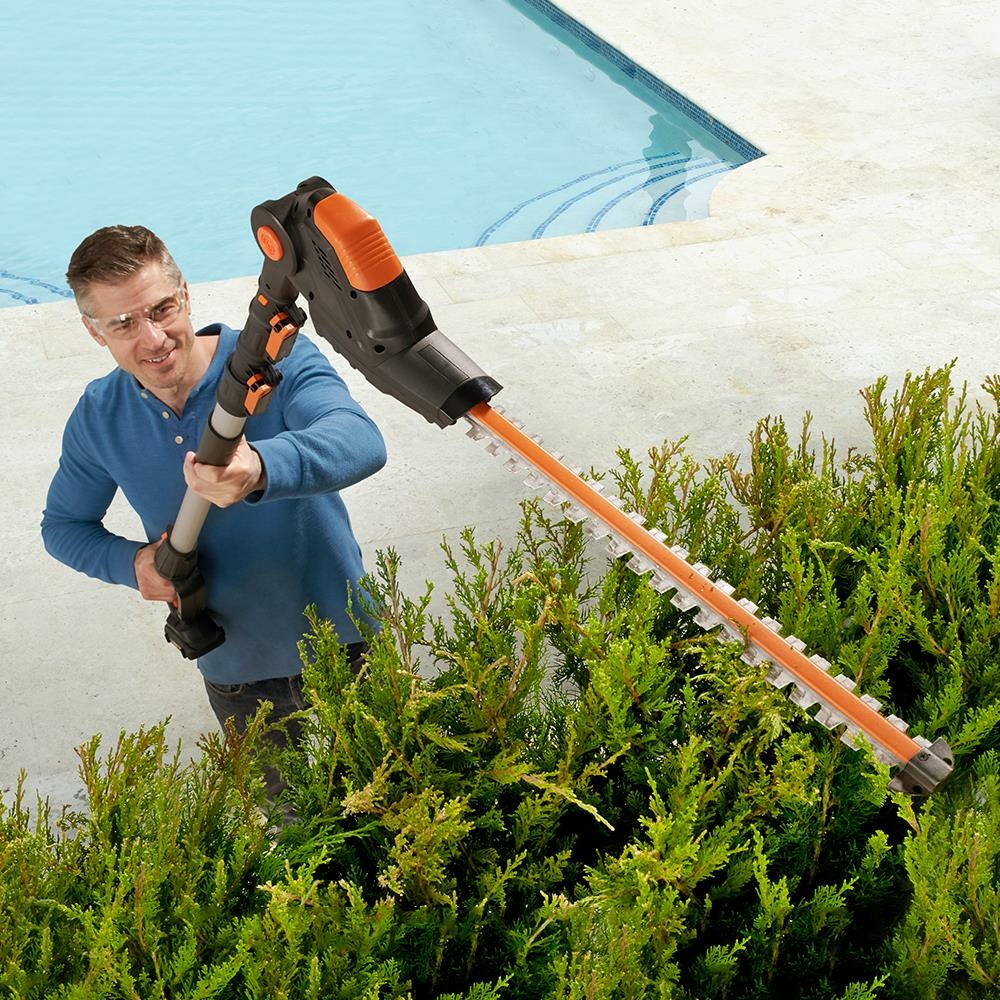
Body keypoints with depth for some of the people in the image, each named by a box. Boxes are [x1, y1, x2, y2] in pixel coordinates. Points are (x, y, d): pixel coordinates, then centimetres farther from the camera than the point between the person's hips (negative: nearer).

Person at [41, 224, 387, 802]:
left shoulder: (277, 360, -25)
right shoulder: (99, 419, -11)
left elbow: (362, 441, -45)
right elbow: (63, 525, 5)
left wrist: (261, 468, -66)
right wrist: (131, 563, -18)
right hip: (234, 669, 3)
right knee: (288, 805, 28)